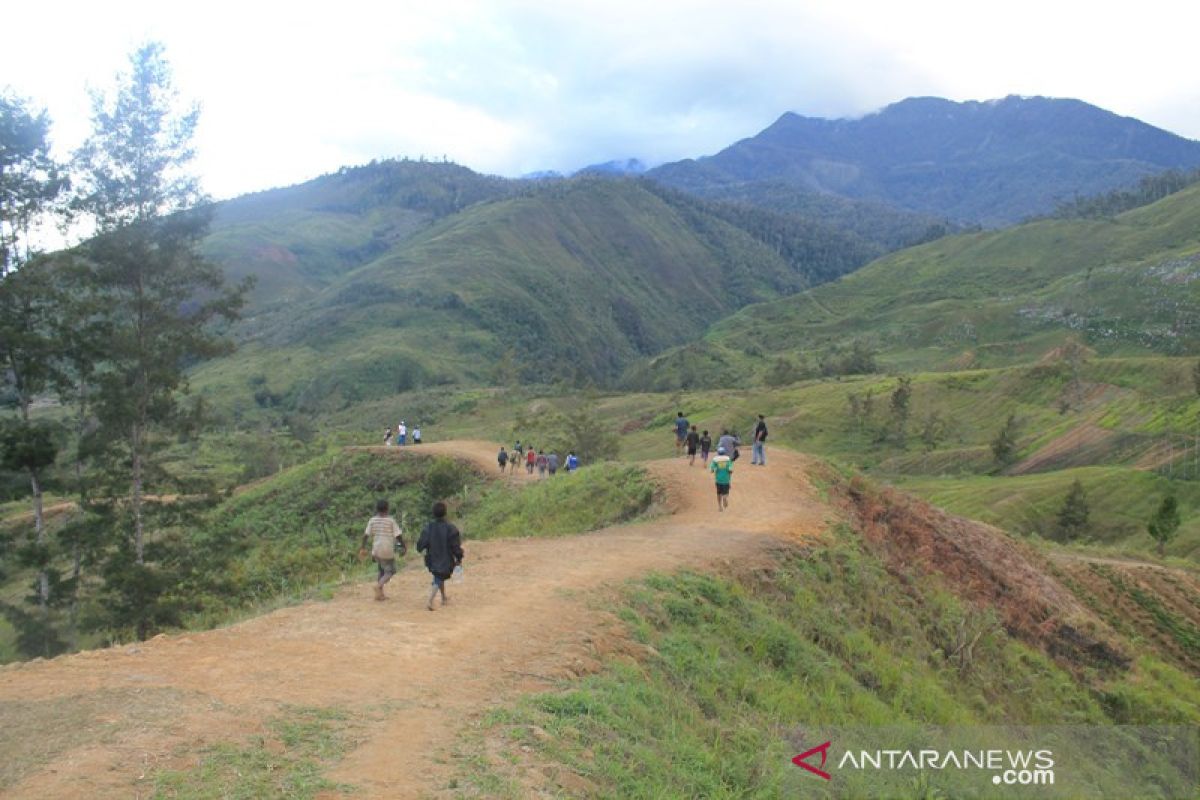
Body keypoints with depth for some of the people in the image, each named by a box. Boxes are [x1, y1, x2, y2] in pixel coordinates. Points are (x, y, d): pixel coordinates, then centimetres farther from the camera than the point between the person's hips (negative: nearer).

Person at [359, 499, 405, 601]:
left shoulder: (372, 520, 1)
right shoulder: (391, 521, -8)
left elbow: (366, 535, -1)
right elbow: (398, 535, -10)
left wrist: (363, 548, 7)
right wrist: (404, 547, 2)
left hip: (376, 550, 5)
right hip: (387, 551, -5)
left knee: (382, 570, 21)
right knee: (390, 571, 7)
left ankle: (379, 593, 17)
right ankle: (379, 585, -19)